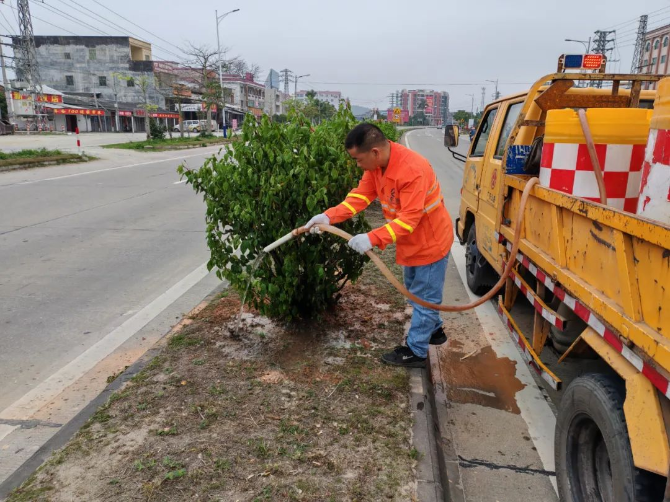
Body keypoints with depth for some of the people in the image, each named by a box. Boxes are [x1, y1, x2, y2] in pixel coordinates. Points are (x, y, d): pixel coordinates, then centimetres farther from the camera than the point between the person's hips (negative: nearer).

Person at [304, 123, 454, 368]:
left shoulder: (413, 170, -35)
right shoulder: (376, 164, -7)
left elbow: (409, 218, -35)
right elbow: (360, 196, -7)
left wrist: (373, 238, -41)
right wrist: (329, 216, -19)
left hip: (430, 241, -9)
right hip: (411, 241, 9)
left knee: (424, 298, 6)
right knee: (416, 293, 25)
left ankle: (416, 352, 20)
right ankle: (434, 331, 45)